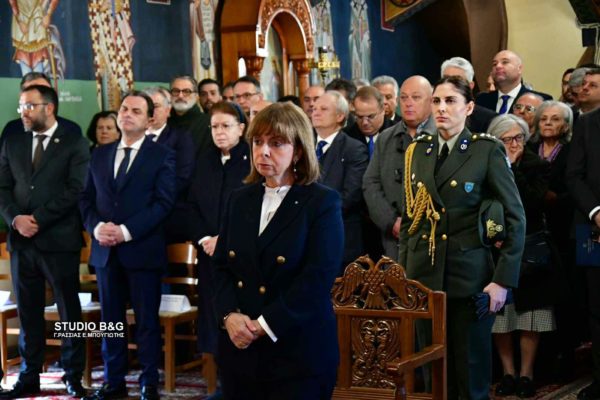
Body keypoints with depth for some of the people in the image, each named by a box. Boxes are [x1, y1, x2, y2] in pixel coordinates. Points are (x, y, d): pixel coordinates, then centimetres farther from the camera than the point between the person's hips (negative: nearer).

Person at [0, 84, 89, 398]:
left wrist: (38, 219, -15)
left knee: (69, 311, 3)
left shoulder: (74, 143, -1)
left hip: (59, 240, -4)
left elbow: (74, 190, -10)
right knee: (28, 312, 8)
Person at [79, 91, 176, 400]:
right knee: (111, 319, 10)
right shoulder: (99, 155, 14)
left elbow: (164, 202, -10)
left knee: (147, 321, 2)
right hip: (105, 250, 4)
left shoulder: (162, 156, -1)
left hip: (143, 250, -4)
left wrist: (126, 231, -18)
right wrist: (96, 226, -8)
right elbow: (86, 198, 12)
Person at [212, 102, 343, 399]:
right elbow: (222, 267, 9)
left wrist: (264, 326, -18)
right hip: (239, 350, 5)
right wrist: (229, 316, -10)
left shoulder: (323, 203, -6)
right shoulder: (240, 200, 13)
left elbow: (317, 279, -15)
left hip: (299, 355, -5)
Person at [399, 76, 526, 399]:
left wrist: (503, 280, -12)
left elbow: (515, 218, -6)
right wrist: (403, 273, 8)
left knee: (471, 372, 2)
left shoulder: (487, 151, -5)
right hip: (424, 274, 4)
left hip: (469, 276, -4)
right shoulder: (417, 150, 9)